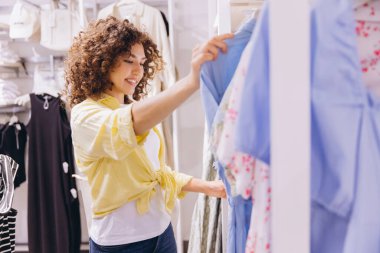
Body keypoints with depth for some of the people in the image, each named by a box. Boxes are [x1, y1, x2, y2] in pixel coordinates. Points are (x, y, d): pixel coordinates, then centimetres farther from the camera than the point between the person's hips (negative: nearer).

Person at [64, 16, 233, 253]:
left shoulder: (136, 110, 9)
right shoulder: (85, 115, -15)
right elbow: (127, 126, -38)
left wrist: (208, 187, 6)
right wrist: (193, 80, -49)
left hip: (161, 231, 7)